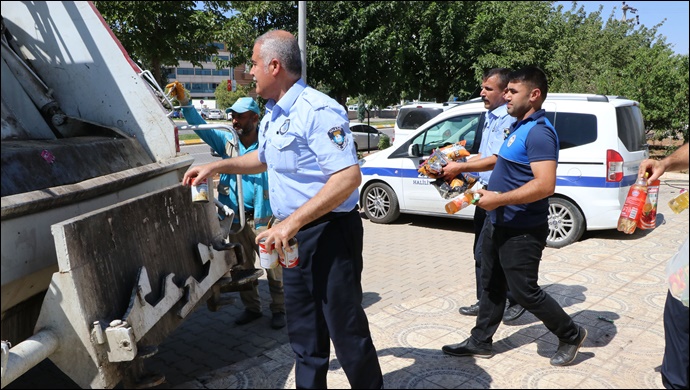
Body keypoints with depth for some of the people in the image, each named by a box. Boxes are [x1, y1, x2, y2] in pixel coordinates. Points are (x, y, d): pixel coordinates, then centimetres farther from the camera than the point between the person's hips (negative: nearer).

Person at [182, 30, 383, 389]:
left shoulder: (317, 111, -19)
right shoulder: (272, 116, 13)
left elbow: (349, 177, -27)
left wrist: (292, 222, -29)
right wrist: (216, 167, 26)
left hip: (329, 234, -9)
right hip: (294, 237, 9)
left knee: (346, 328, 2)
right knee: (304, 332, 18)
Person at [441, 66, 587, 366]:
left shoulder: (539, 132, -21)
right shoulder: (519, 127, 10)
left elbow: (545, 185, -30)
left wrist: (498, 199, -26)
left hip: (522, 231, -10)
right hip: (499, 223, 10)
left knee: (524, 291, 2)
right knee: (491, 285, 16)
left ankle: (571, 335, 24)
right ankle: (480, 342, 29)